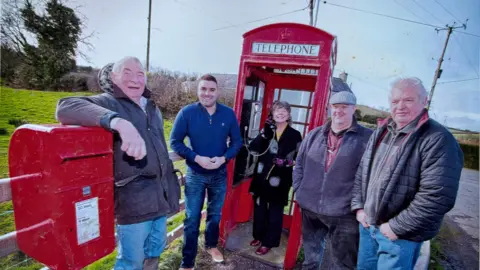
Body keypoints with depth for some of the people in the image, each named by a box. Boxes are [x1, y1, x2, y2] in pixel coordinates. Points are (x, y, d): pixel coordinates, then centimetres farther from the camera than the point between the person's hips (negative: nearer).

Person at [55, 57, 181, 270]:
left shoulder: (153, 109, 13)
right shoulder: (107, 103, -8)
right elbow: (66, 107, -28)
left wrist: (172, 185, 21)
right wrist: (120, 122, -42)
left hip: (161, 195, 7)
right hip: (133, 198, -7)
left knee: (155, 251, 23)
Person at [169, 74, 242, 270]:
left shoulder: (228, 114, -7)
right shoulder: (187, 112, -13)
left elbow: (237, 141, -2)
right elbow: (175, 142, -11)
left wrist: (223, 158, -18)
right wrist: (197, 158, -22)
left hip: (220, 175, 3)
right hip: (195, 175, -2)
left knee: (215, 215, 22)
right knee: (192, 219, 9)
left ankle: (211, 245, 49)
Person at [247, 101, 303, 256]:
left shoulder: (295, 135, -3)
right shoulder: (267, 130, 4)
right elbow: (253, 149, -9)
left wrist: (288, 162, -17)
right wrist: (265, 132, -19)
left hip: (280, 181, -3)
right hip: (262, 177, 3)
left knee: (275, 212, 11)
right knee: (259, 208, 17)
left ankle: (268, 242, 29)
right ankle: (258, 236, 39)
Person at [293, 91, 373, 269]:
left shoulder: (367, 138, -5)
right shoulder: (315, 134, 6)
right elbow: (299, 164, 12)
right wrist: (299, 191, 5)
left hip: (344, 214, -3)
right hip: (310, 209, 4)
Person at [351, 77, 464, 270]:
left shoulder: (438, 140, -17)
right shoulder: (381, 132, 5)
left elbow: (438, 196, -23)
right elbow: (362, 171, 10)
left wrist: (397, 227, -19)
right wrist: (358, 206, 2)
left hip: (401, 235, -6)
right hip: (367, 224, 6)